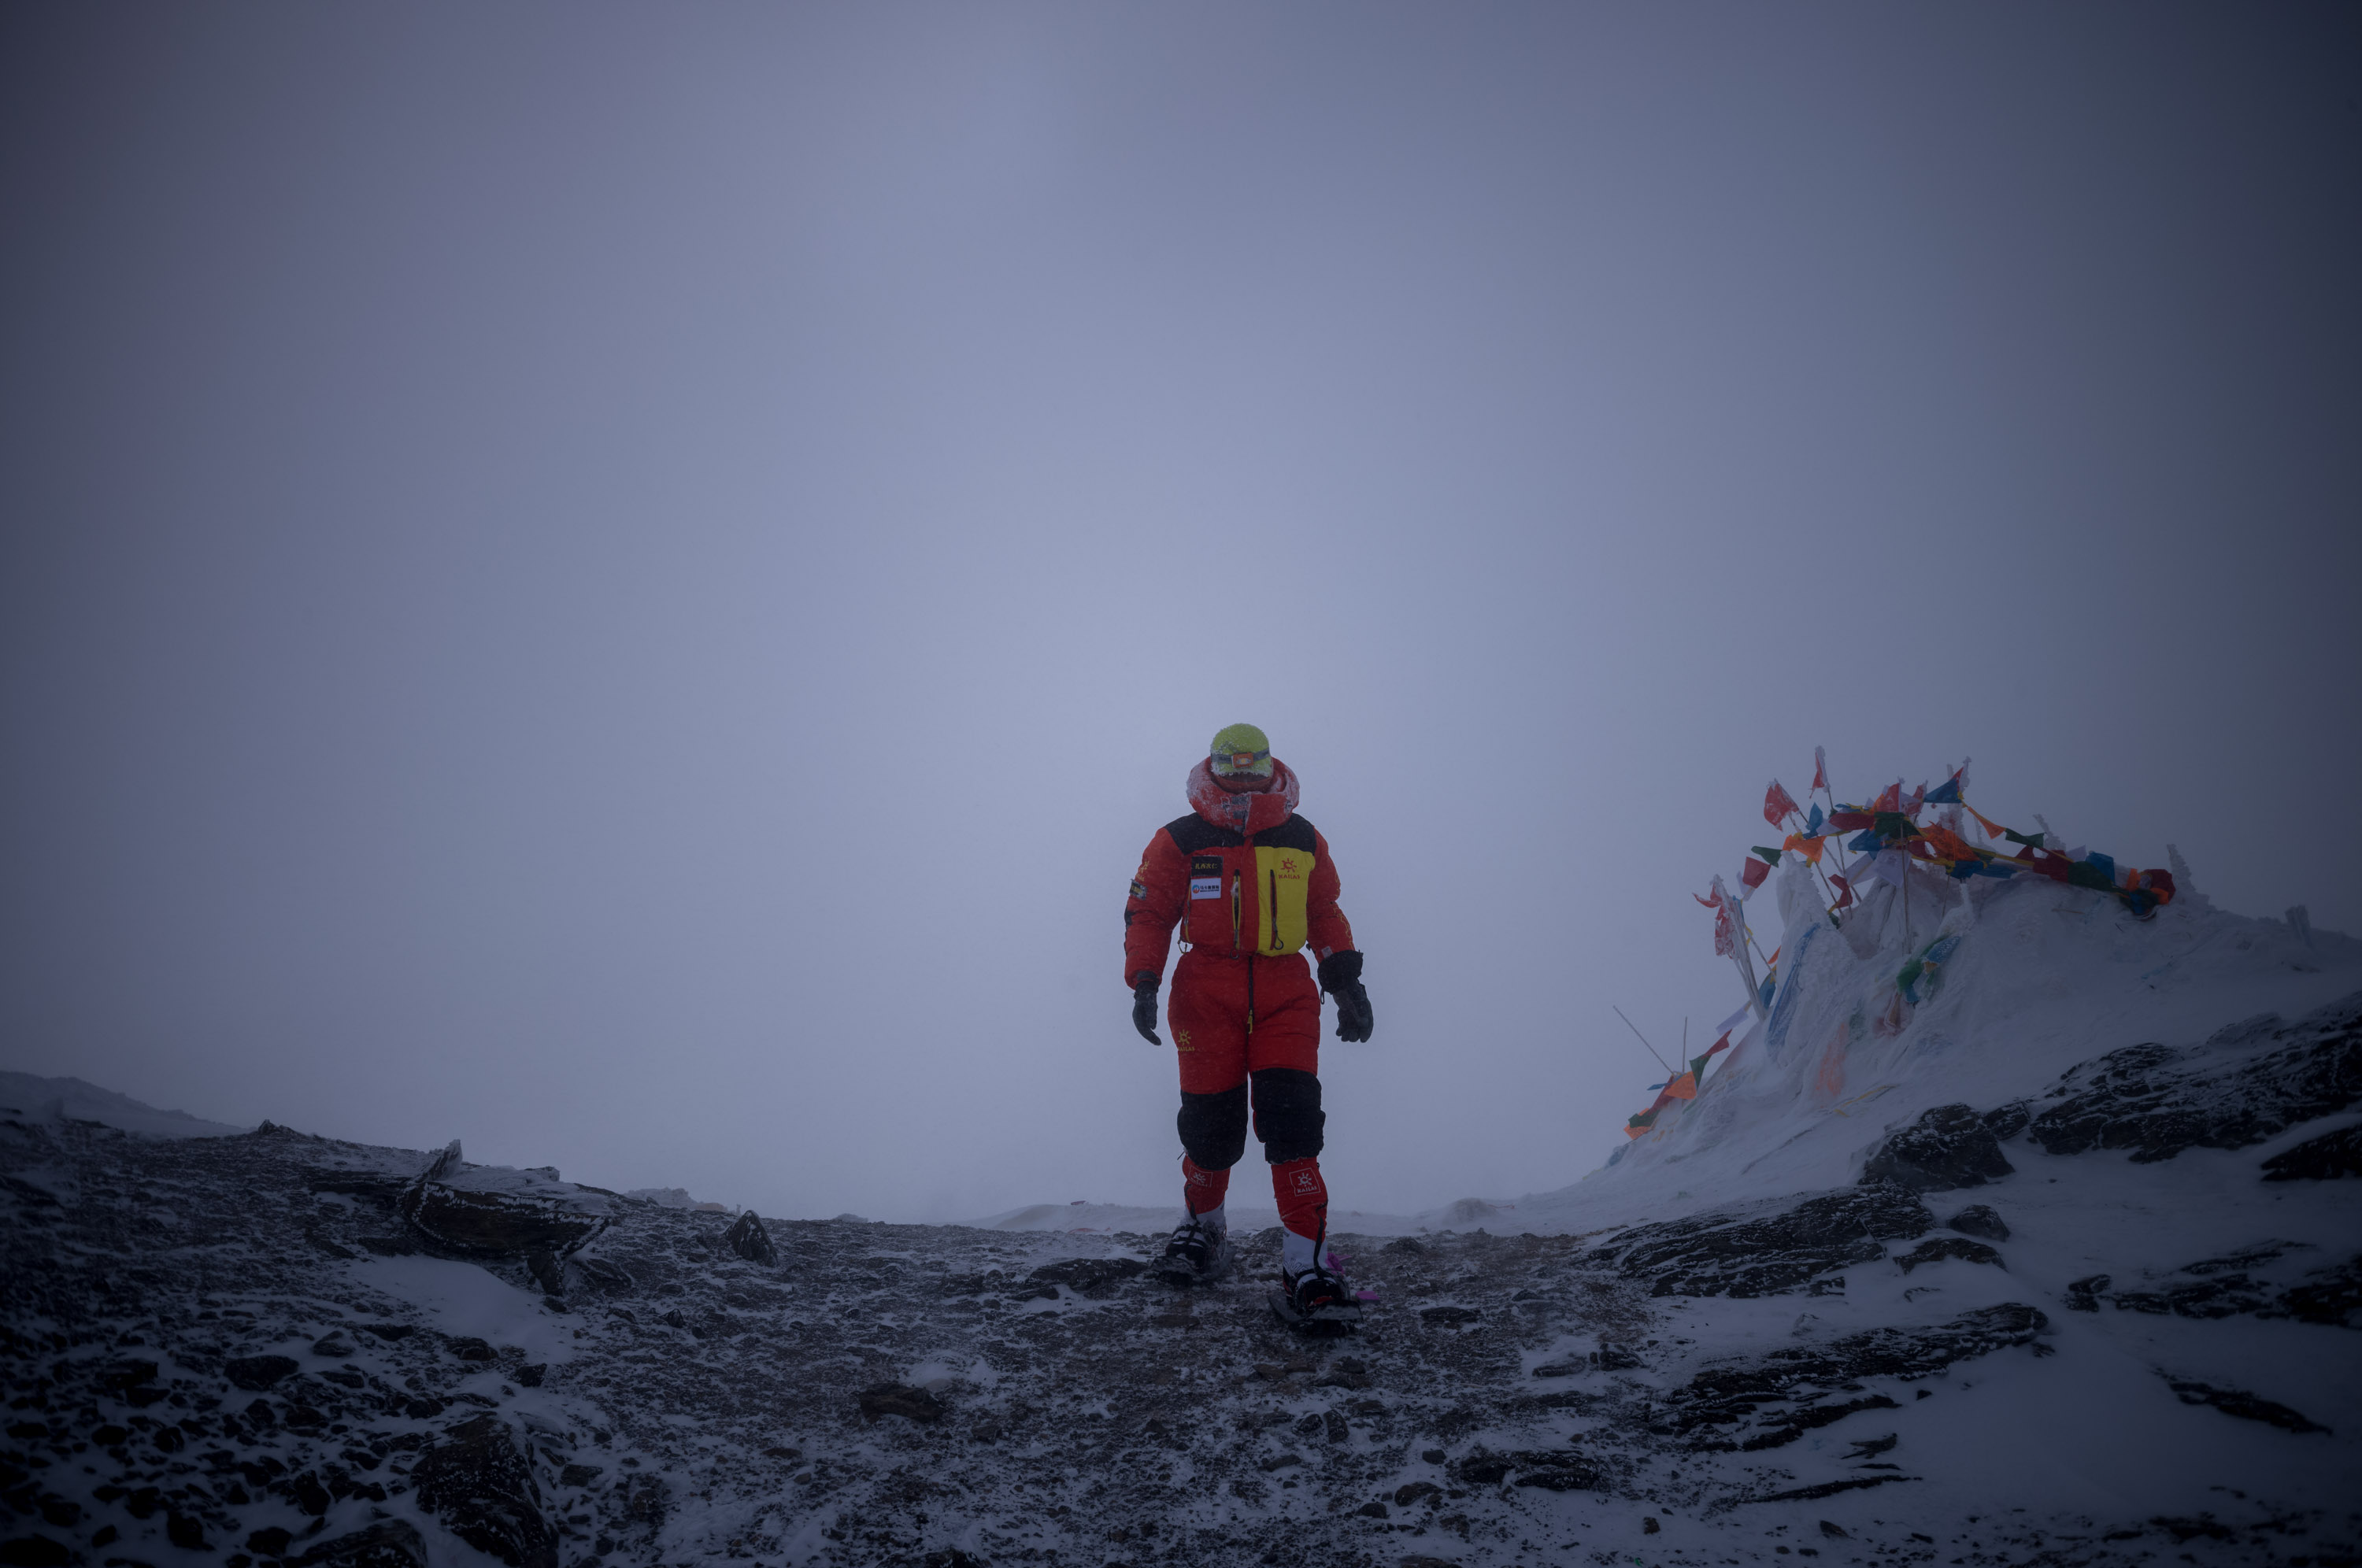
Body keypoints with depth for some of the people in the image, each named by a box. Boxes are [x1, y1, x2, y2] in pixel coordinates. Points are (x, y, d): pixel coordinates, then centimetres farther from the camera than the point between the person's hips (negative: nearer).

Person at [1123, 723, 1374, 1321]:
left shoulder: (1302, 840, 11)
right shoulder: (1179, 841, 3)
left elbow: (1325, 914, 20)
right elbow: (1147, 914, 6)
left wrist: (1346, 981, 12)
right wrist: (1144, 985, -6)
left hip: (1286, 996, 1)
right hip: (1207, 995, -1)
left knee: (1293, 1124, -10)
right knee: (1211, 1126, 0)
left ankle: (1307, 1269, -10)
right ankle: (1202, 1227, 31)